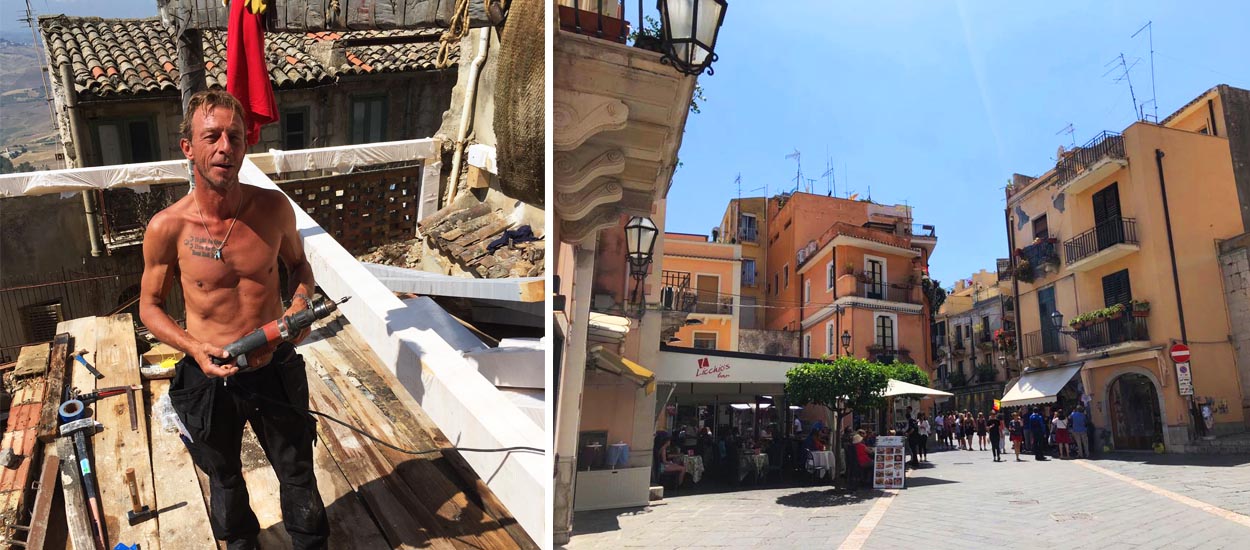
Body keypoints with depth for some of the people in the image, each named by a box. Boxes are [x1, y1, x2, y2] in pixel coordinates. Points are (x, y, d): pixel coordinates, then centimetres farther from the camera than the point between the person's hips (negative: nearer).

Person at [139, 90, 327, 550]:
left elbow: (298, 263, 7)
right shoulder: (167, 228, -16)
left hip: (277, 369, 1)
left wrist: (300, 305, -14)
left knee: (298, 474, 18)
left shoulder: (273, 207, -12)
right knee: (225, 478, 25)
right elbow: (150, 306, -2)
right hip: (210, 377, 0)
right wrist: (194, 348, -19)